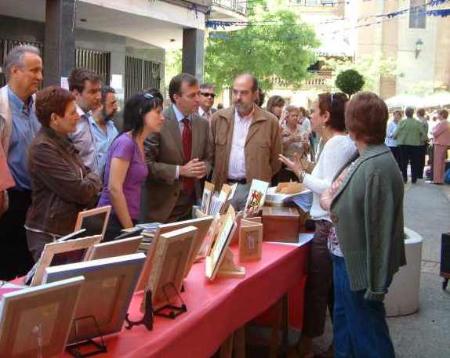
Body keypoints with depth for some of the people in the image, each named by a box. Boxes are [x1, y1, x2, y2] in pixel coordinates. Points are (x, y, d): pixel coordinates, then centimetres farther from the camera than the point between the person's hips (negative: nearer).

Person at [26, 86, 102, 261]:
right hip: (50, 236, -9)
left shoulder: (62, 142, 12)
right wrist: (94, 180, -1)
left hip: (70, 230, 9)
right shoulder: (43, 149, -19)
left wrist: (89, 182, -3)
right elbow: (80, 191, -21)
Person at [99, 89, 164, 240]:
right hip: (114, 222, -8)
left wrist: (131, 226, 9)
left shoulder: (138, 144, 12)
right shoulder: (125, 143, -14)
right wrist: (129, 228, -15)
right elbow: (114, 189, -18)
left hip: (127, 221, 8)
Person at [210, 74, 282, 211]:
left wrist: (261, 180, 8)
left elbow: (275, 161, 6)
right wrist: (219, 176, 10)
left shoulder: (270, 122, -2)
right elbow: (210, 154, 11)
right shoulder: (218, 118, 3)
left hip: (254, 190, -2)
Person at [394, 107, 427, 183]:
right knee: (414, 163, 9)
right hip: (415, 145, 1)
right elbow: (424, 134, -4)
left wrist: (397, 138, 12)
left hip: (403, 145, -1)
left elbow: (395, 134, -9)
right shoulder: (418, 123, -5)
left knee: (403, 163, 8)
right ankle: (414, 179, 10)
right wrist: (420, 140, 12)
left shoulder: (402, 122, -9)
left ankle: (404, 179, 9)